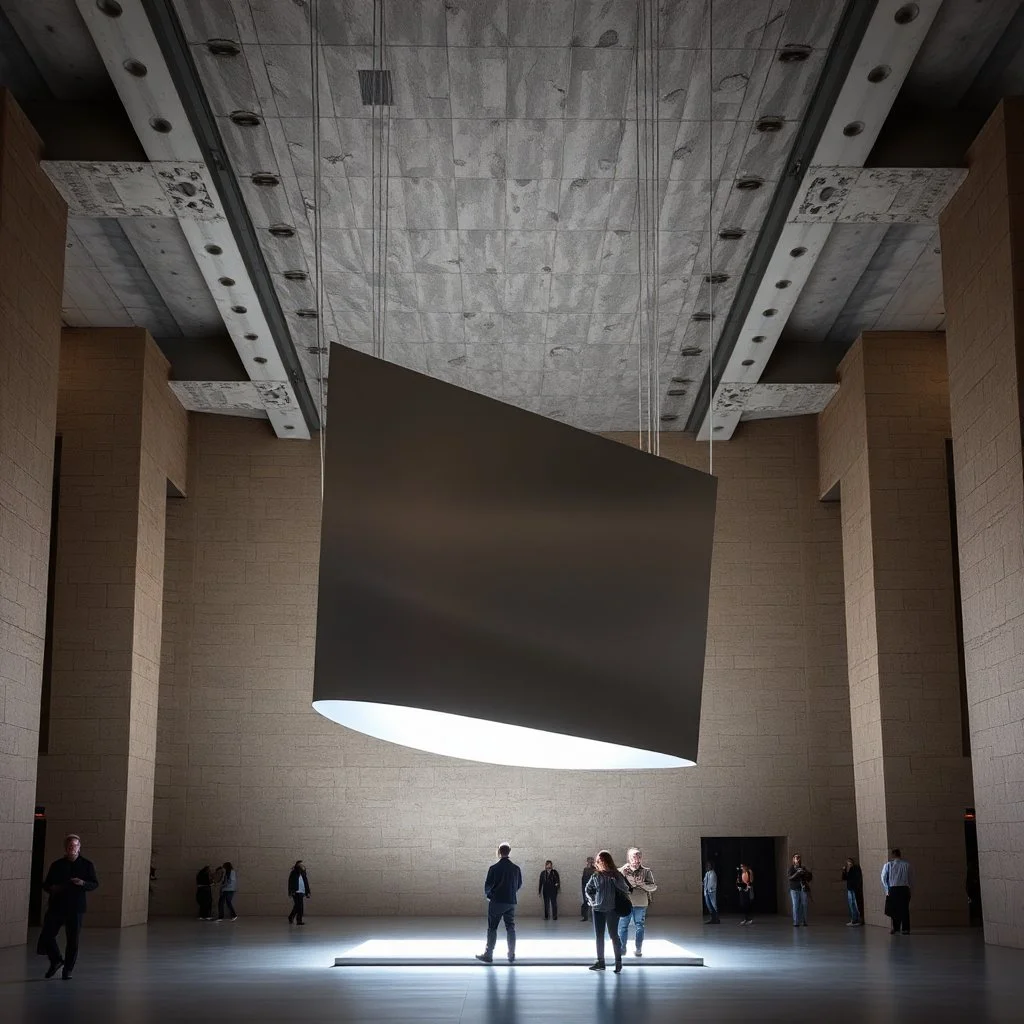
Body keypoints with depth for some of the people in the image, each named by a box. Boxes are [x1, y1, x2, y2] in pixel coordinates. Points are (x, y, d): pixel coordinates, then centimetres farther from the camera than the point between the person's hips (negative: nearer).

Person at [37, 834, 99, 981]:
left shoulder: (86, 865, 5)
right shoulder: (56, 865, 9)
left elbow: (94, 884, 3)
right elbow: (46, 884, 13)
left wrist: (83, 883, -17)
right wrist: (52, 888, -10)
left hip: (75, 909, -1)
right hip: (56, 906, 2)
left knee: (72, 940, -1)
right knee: (46, 936, -4)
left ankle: (68, 969, 13)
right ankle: (56, 960, 22)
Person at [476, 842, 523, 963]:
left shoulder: (494, 868, -12)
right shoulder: (516, 868, 0)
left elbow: (488, 885, -10)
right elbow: (519, 885, 7)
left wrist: (488, 894, 10)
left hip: (496, 902, -3)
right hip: (511, 902, 3)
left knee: (492, 929, 6)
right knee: (511, 928, 9)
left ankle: (488, 955, 8)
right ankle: (512, 956, 9)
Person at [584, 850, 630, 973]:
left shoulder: (615, 875, -5)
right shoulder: (595, 876, 2)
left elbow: (625, 889, -4)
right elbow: (588, 889, 15)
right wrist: (592, 900, 4)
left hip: (612, 910, -4)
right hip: (598, 910, 4)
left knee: (613, 935, -2)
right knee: (599, 936, 9)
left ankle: (618, 962, 7)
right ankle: (600, 961, 18)